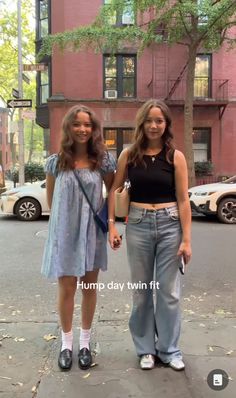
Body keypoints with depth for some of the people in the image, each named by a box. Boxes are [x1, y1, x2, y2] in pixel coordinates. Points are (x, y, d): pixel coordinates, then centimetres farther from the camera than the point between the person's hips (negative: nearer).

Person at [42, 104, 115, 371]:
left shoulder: (102, 161, -3)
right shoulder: (56, 162, -3)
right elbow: (50, 199, 8)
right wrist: (63, 220, 9)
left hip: (93, 232, 1)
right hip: (64, 233, 0)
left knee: (89, 288, 11)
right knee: (66, 289, 7)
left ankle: (85, 342, 29)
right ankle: (66, 343, 27)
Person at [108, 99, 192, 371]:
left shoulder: (175, 156, -2)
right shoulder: (129, 154, 2)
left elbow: (183, 200, -3)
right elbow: (114, 190, 7)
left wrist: (186, 239, -6)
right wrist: (111, 224, -2)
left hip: (170, 225, -1)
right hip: (138, 224, 1)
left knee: (168, 290, 7)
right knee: (141, 289, 11)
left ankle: (169, 349, 26)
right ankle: (146, 348, 29)